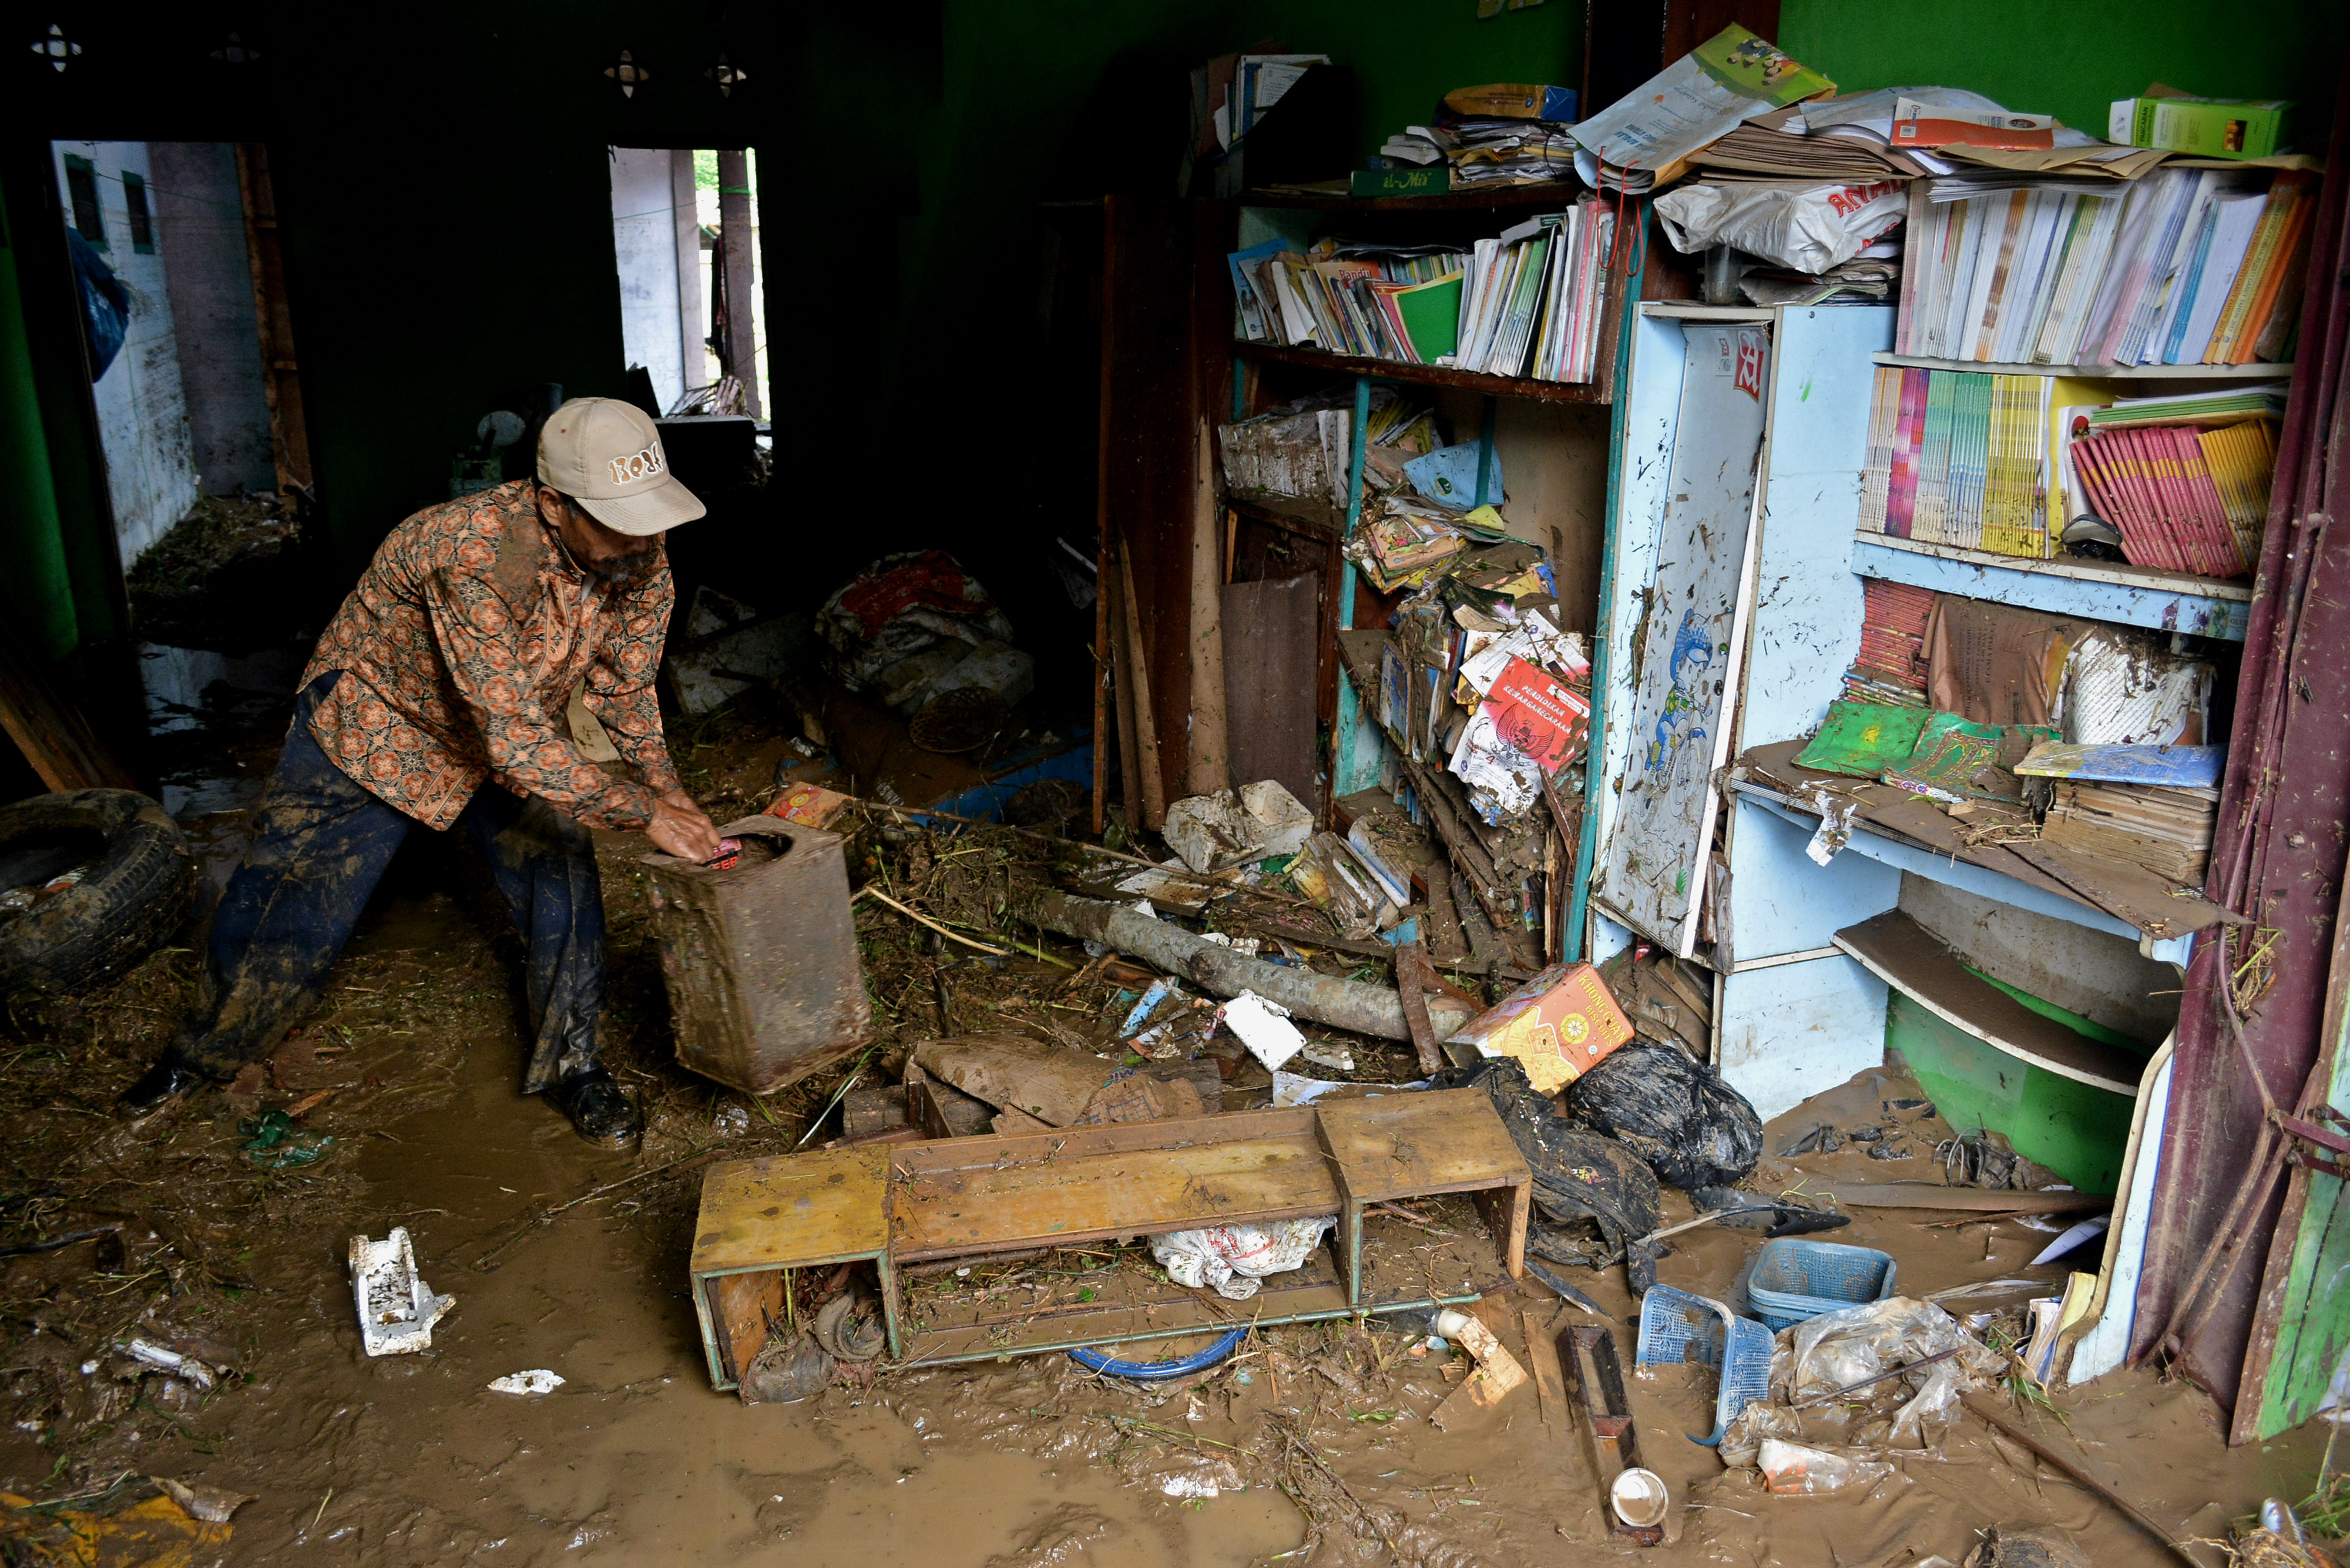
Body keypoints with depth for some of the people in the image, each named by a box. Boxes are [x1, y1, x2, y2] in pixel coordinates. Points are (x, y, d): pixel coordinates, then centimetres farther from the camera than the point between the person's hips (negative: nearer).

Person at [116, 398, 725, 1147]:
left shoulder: (641, 557, -21)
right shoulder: (473, 556, -42)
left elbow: (624, 684, -4)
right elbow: (513, 738, -42)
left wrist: (663, 781, -18)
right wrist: (640, 813, -39)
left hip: (520, 727, 5)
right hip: (376, 721, -4)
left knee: (564, 883, -4)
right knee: (289, 910, 7)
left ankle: (569, 1063, 18)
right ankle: (206, 1052, 34)